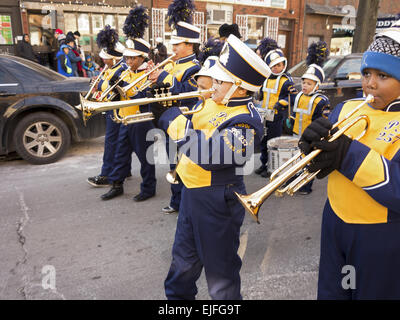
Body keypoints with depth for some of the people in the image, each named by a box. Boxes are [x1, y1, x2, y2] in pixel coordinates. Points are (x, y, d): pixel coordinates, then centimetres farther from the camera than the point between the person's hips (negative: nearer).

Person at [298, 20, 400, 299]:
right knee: (329, 292, 23)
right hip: (335, 221, 5)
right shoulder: (347, 108, 0)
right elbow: (320, 164, 1)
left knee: (373, 292, 20)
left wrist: (350, 154, -34)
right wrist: (314, 143, -21)